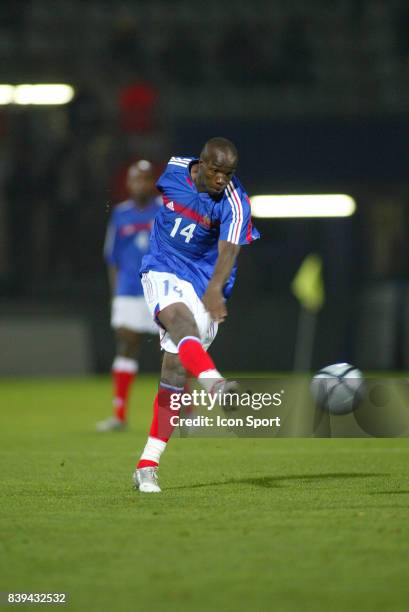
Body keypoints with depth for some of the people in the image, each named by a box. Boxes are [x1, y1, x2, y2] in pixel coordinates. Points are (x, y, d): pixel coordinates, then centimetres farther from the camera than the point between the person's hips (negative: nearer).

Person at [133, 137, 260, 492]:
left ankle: (147, 467, 1)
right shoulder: (172, 170, -5)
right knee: (180, 320, -32)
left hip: (204, 280, 0)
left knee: (175, 370, -4)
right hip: (162, 269, 0)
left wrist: (215, 290, -46)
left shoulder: (235, 203, -15)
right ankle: (215, 384, -63)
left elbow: (228, 252, -28)